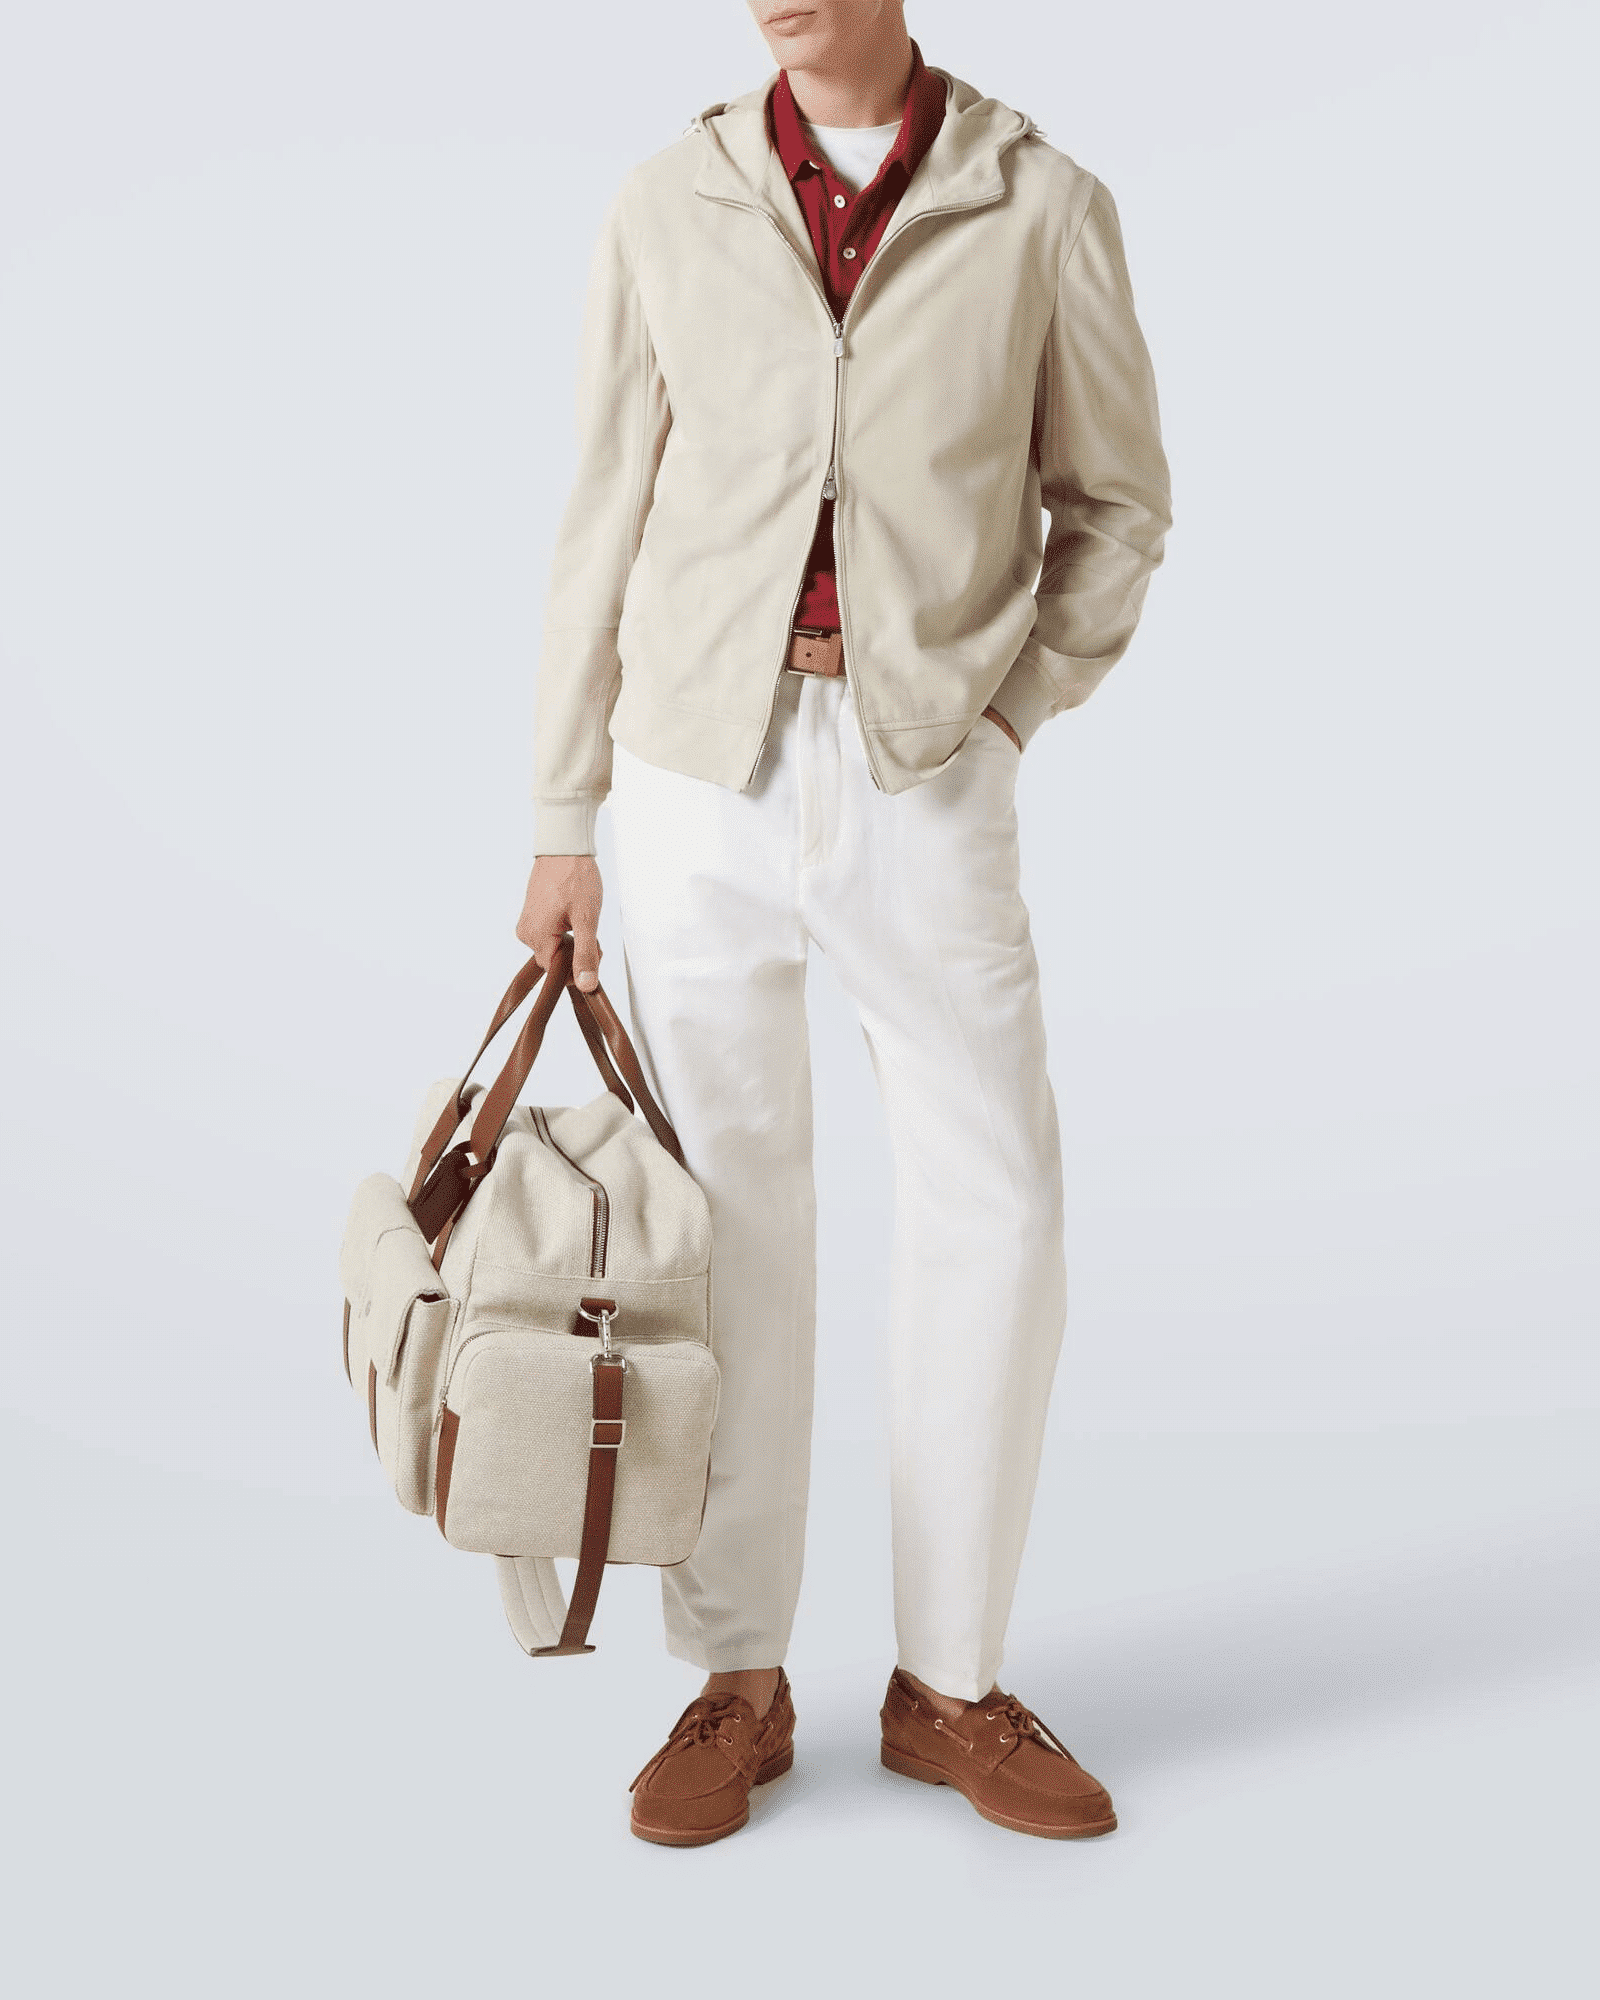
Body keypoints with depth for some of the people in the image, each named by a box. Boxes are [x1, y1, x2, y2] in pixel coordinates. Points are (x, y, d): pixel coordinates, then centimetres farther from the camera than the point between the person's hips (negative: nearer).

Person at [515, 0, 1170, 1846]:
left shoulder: (1041, 206, 2)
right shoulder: (666, 209, 5)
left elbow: (1113, 501, 10)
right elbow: (607, 523, 7)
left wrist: (1002, 721, -2)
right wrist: (561, 823, 4)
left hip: (924, 778, 0)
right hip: (700, 772, 1)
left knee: (993, 1220, 0)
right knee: (722, 1224, 4)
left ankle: (949, 1683, 17)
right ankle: (738, 1682, 18)